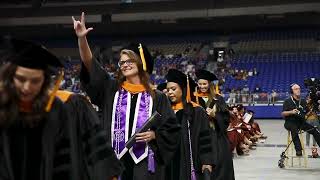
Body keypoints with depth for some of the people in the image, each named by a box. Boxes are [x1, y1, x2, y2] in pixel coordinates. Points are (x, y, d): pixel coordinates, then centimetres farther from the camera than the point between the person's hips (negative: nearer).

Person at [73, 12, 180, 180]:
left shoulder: (156, 97, 5)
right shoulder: (111, 90, 9)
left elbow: (171, 130, 7)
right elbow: (90, 65, -2)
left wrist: (153, 135, -12)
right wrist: (82, 38, -15)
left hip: (145, 164, -1)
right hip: (115, 160, 2)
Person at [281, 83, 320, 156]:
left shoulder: (303, 101, 14)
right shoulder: (288, 101, 2)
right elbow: (283, 113, -5)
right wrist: (291, 112, -21)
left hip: (301, 122, 4)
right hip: (290, 122, -4)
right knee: (294, 129, -37)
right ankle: (298, 149, -42)